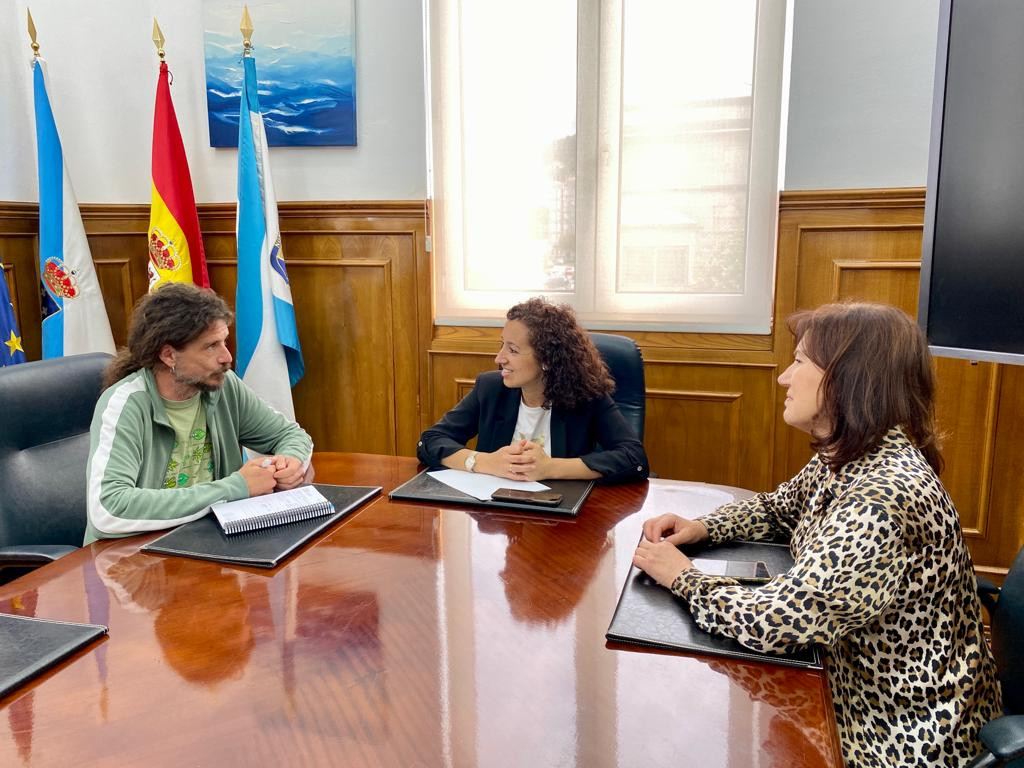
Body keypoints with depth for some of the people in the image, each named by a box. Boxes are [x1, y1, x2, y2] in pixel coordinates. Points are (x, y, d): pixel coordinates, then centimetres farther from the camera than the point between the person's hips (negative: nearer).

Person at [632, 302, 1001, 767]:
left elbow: (771, 623, -33)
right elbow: (779, 509, 14)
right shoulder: (845, 460, -3)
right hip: (856, 686, 7)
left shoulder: (887, 498, -33)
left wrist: (683, 578, -16)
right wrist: (702, 528, -4)